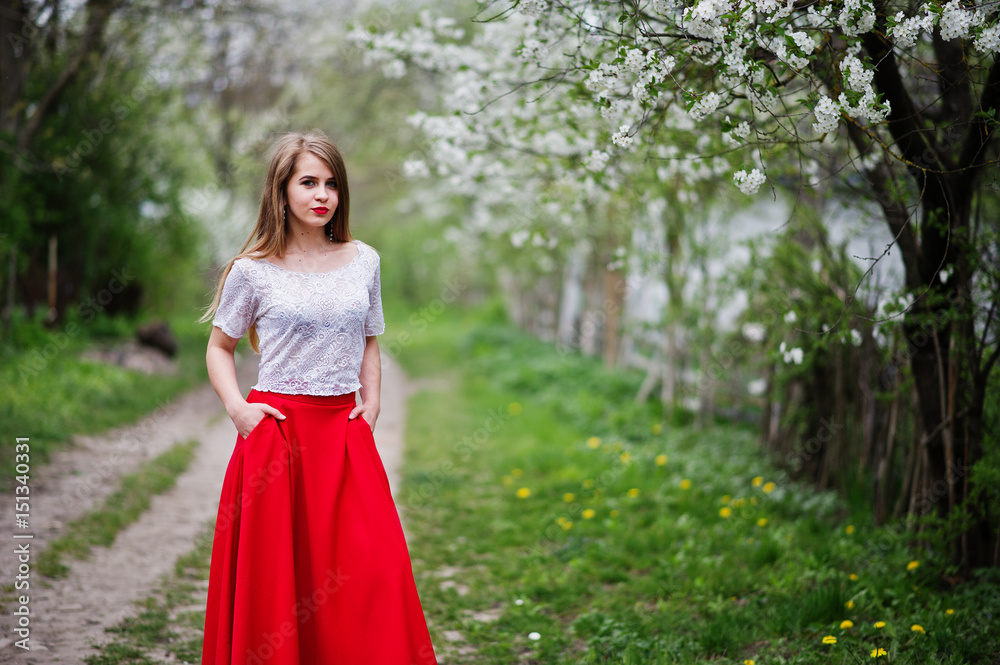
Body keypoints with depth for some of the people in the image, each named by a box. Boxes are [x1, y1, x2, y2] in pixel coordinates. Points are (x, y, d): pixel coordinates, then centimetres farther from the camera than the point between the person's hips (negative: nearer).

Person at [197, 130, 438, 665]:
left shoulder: (362, 261, 8)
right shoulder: (253, 270, -1)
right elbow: (219, 347, 9)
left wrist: (371, 400, 5)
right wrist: (237, 407, -6)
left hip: (345, 433, 3)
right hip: (276, 430, -3)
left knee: (372, 572, -3)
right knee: (274, 574, 0)